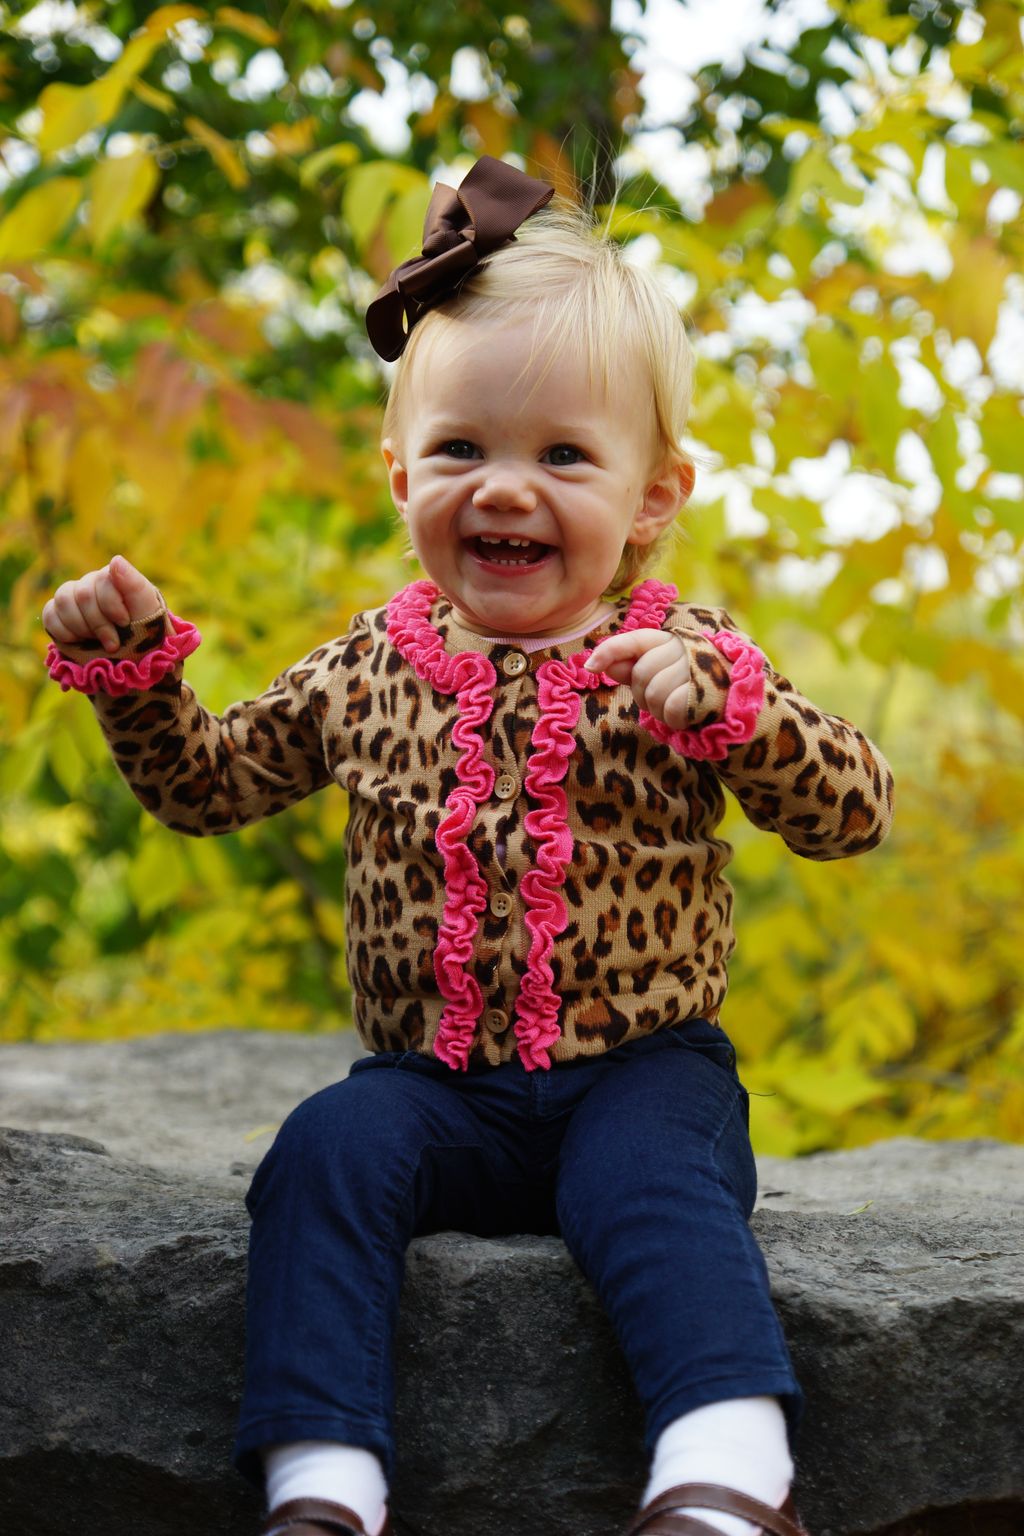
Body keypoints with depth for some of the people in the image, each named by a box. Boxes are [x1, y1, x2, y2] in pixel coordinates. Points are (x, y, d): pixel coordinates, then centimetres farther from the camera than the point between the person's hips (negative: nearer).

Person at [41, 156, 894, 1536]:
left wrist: (727, 706, -26)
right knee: (327, 1151, -25)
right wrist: (133, 665, 3)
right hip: (437, 1084, 2)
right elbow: (207, 784, 21)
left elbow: (856, 812, -8)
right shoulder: (370, 670, 9)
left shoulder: (683, 661, 0)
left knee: (651, 1179, -32)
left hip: (641, 1071, -2)